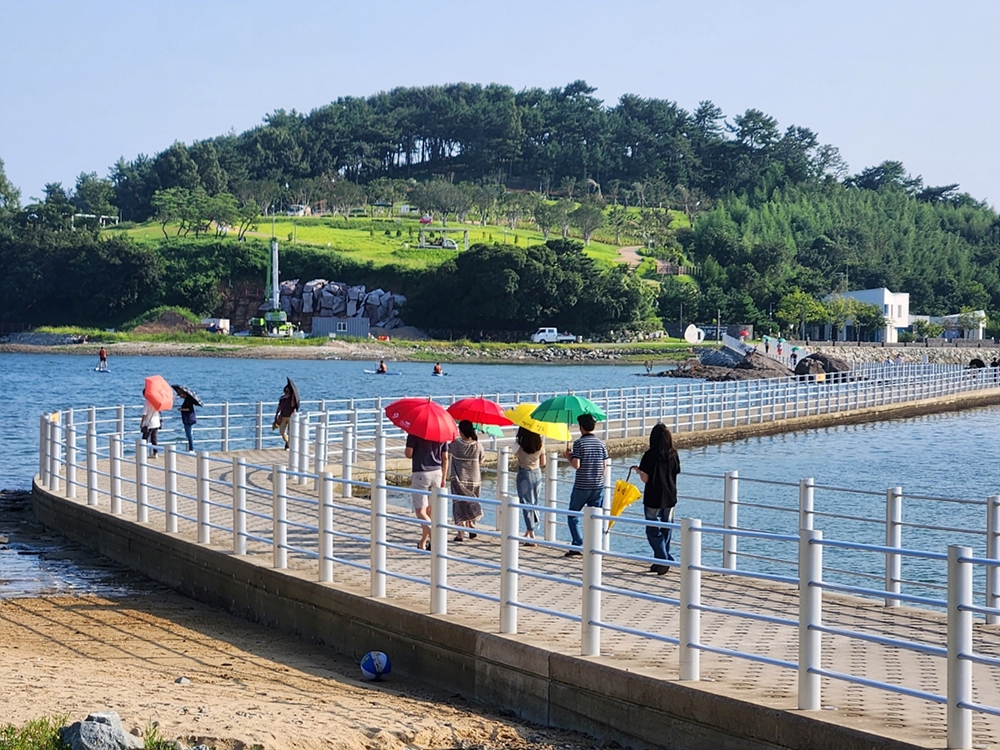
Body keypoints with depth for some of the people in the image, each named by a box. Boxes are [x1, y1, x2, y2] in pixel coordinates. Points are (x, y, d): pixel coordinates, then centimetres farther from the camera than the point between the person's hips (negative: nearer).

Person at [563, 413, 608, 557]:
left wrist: (568, 457, 1)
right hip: (598, 486, 4)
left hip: (581, 486, -4)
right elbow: (604, 467, 6)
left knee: (573, 516, 9)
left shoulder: (579, 443, -10)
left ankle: (577, 546, 0)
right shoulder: (600, 443, 5)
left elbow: (576, 465, -18)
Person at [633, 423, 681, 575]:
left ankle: (663, 559, -11)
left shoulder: (650, 455, -13)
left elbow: (645, 479, -13)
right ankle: (661, 562, 20)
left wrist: (639, 470, 6)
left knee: (653, 530, 3)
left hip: (653, 498, -5)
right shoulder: (673, 455, 1)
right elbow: (675, 474, 7)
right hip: (670, 498, 5)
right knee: (666, 530, 15)